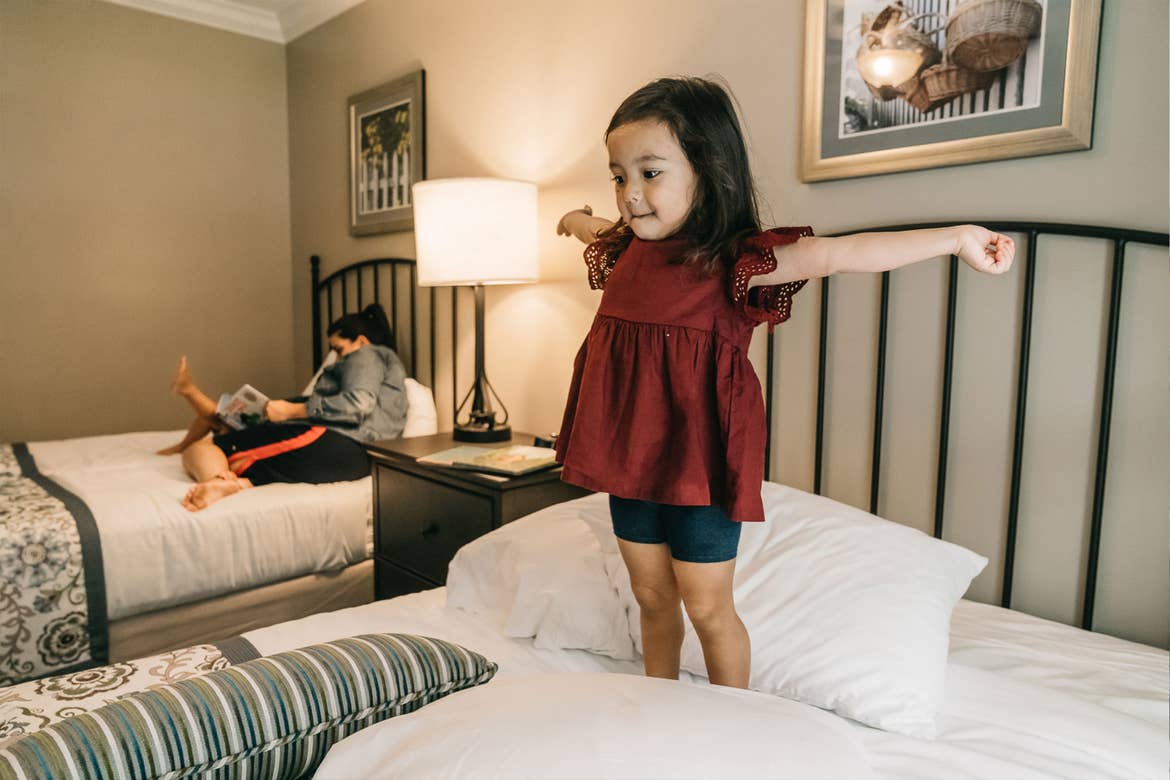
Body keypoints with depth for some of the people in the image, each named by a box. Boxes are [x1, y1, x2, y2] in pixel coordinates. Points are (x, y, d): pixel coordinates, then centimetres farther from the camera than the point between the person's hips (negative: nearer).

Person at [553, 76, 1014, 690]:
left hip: (699, 458, -6)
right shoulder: (625, 249, 7)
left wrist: (956, 237, -27)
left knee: (707, 606, 8)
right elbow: (598, 232, 32)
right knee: (651, 595, 20)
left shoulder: (730, 260, -14)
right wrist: (576, 220, 54)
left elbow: (835, 254, -21)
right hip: (630, 455, 6)